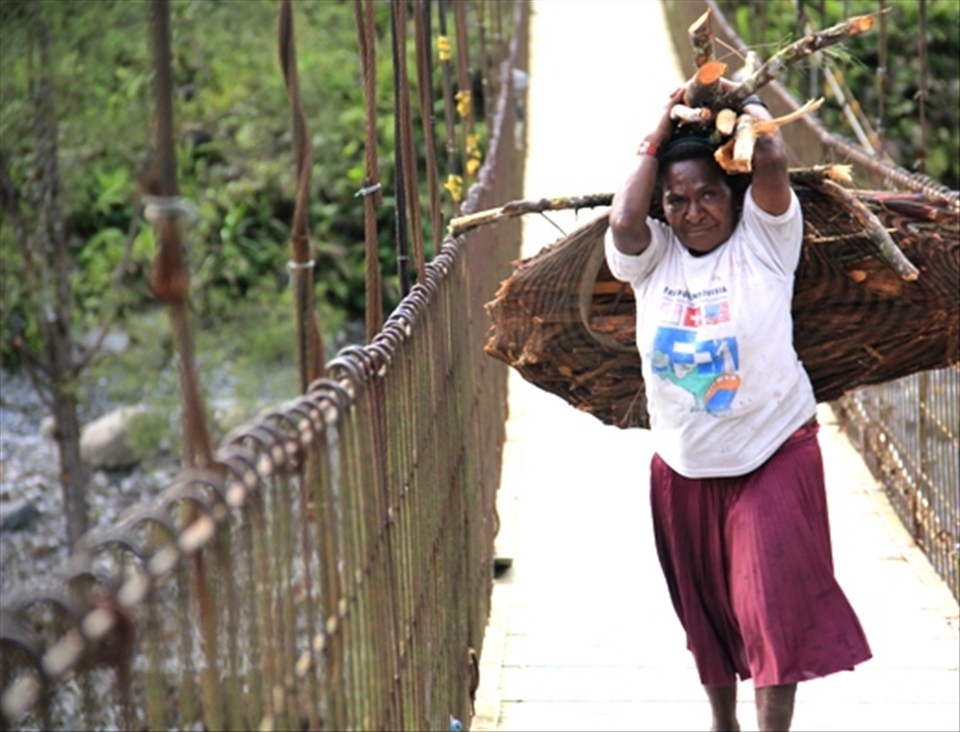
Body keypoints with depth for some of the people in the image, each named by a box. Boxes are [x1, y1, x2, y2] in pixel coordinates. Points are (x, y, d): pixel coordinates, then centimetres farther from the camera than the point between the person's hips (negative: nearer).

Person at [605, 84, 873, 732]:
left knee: (775, 604, -6)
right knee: (705, 608, 17)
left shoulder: (763, 239, -8)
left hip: (773, 458, -4)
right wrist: (661, 132, -11)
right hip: (683, 467, 4)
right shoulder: (653, 257, -1)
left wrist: (743, 104, -4)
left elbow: (771, 159, -23)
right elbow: (623, 220, -21)